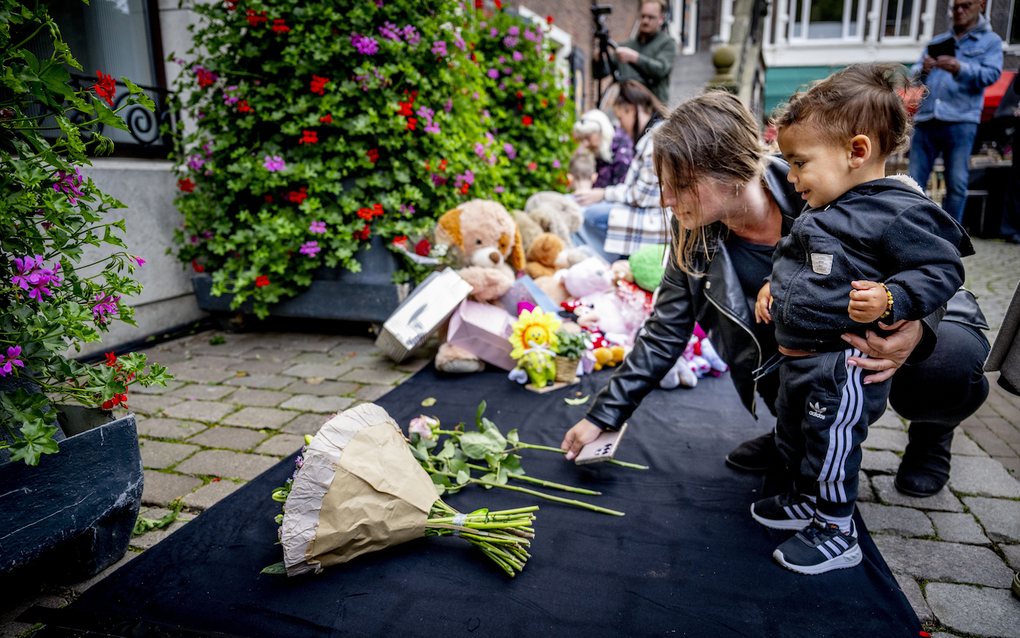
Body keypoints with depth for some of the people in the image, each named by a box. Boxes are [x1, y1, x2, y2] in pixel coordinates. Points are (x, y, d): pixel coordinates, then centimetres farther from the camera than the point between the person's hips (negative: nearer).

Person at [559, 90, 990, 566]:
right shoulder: (696, 234, -17)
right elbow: (665, 333, -11)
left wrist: (913, 334, -43)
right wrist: (604, 415, -13)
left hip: (920, 317, -3)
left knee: (950, 368, -33)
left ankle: (932, 430, 7)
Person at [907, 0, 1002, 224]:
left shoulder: (990, 41, 14)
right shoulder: (937, 41, 24)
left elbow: (992, 74, -3)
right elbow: (915, 74, 13)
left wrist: (960, 69, -21)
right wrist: (923, 70, -11)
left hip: (960, 122, -3)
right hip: (925, 120, 3)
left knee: (957, 184, -6)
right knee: (913, 182, -3)